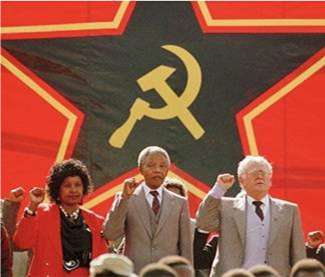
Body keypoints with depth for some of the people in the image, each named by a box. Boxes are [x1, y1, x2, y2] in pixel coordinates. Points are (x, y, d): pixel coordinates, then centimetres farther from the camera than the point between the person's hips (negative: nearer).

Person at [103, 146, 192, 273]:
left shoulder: (179, 203, 10)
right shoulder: (125, 199, 5)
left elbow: (185, 247, 9)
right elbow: (110, 234, -8)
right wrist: (124, 198, -14)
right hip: (135, 272, -1)